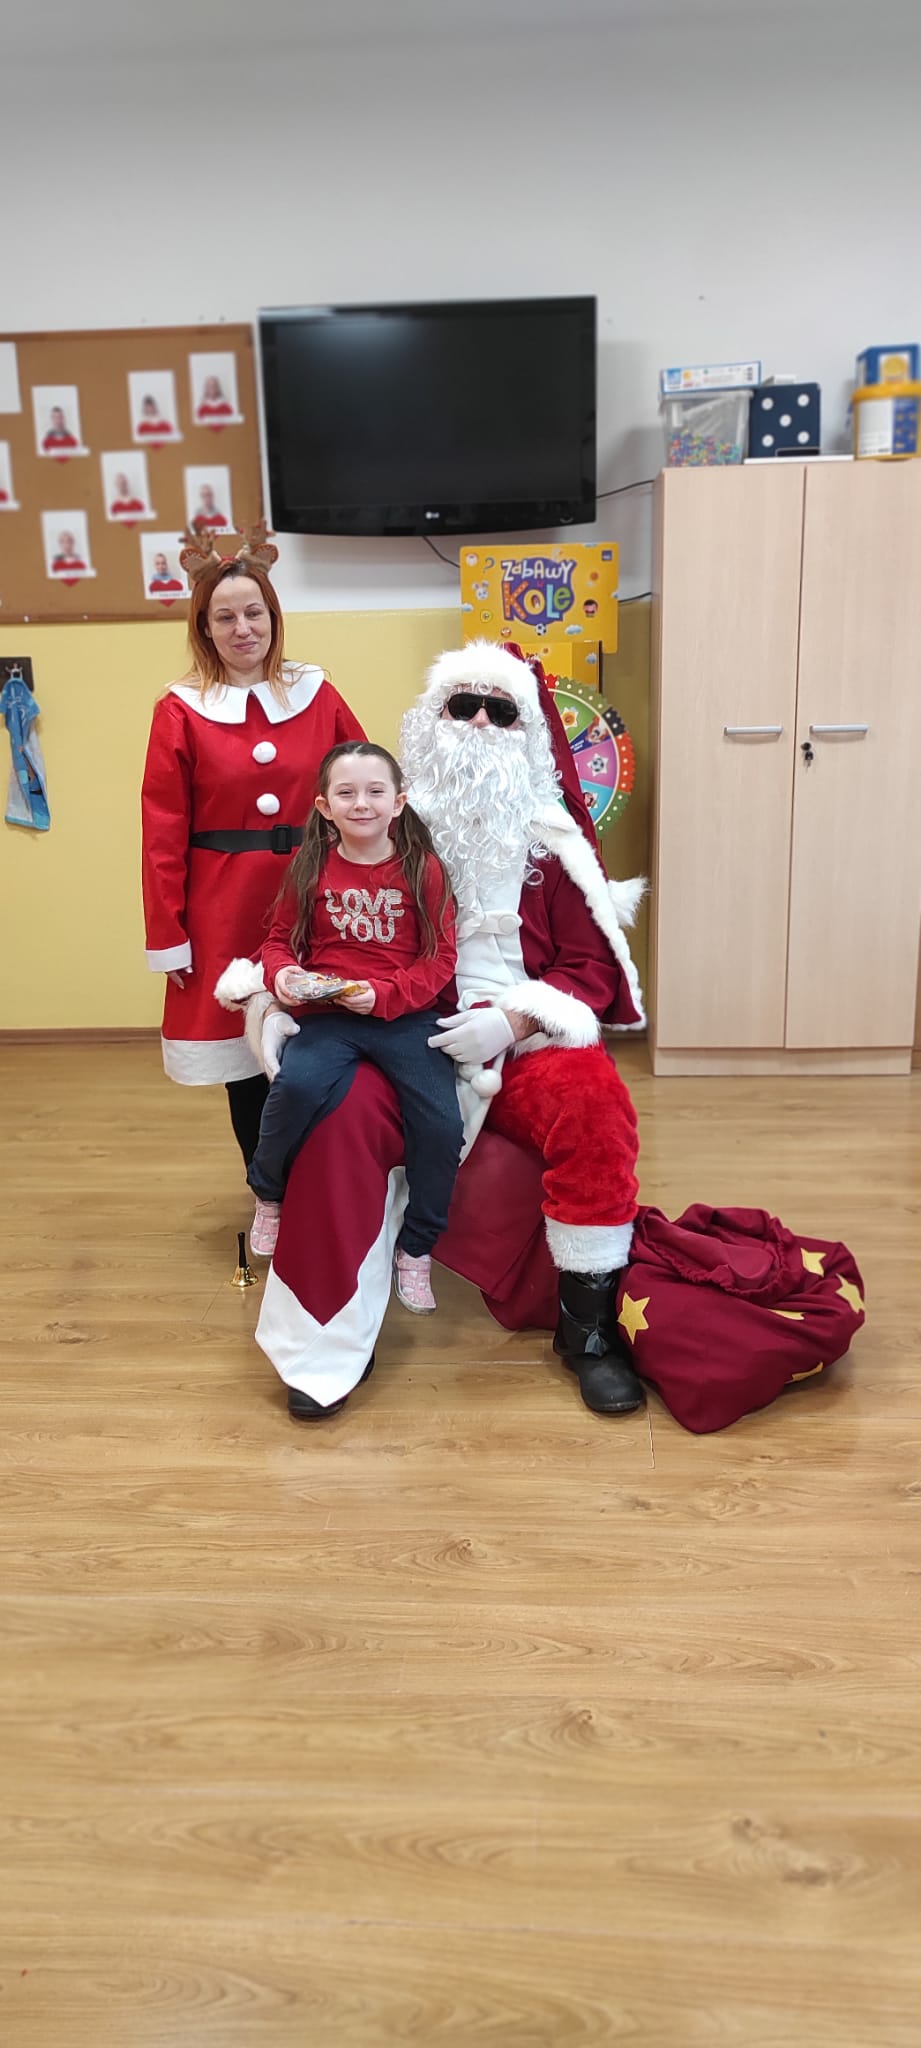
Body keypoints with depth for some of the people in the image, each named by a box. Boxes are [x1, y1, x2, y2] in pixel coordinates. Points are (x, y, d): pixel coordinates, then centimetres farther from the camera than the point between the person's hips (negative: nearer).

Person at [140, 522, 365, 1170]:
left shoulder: (317, 696, 4)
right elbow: (163, 835, -2)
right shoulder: (182, 711, 0)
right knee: (243, 1058, 7)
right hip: (225, 911, -1)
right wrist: (167, 938, -5)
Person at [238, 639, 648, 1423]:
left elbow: (592, 969, 1)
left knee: (593, 1102, -30)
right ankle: (328, 1343, -15)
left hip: (523, 1044, 1)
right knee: (341, 1113, -31)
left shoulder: (552, 841, 7)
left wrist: (510, 1020, -15)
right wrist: (279, 996, -10)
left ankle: (588, 1324, -12)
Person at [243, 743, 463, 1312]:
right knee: (297, 1086, -29)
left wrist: (383, 994, -15)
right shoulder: (310, 867, 5)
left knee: (442, 1122, -17)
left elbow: (441, 958, -2)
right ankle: (268, 1194, 4)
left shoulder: (422, 867, 0)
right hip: (327, 1015, 0)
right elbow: (280, 940, 13)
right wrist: (281, 973, -10)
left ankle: (416, 1249, 8)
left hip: (407, 1015, 0)